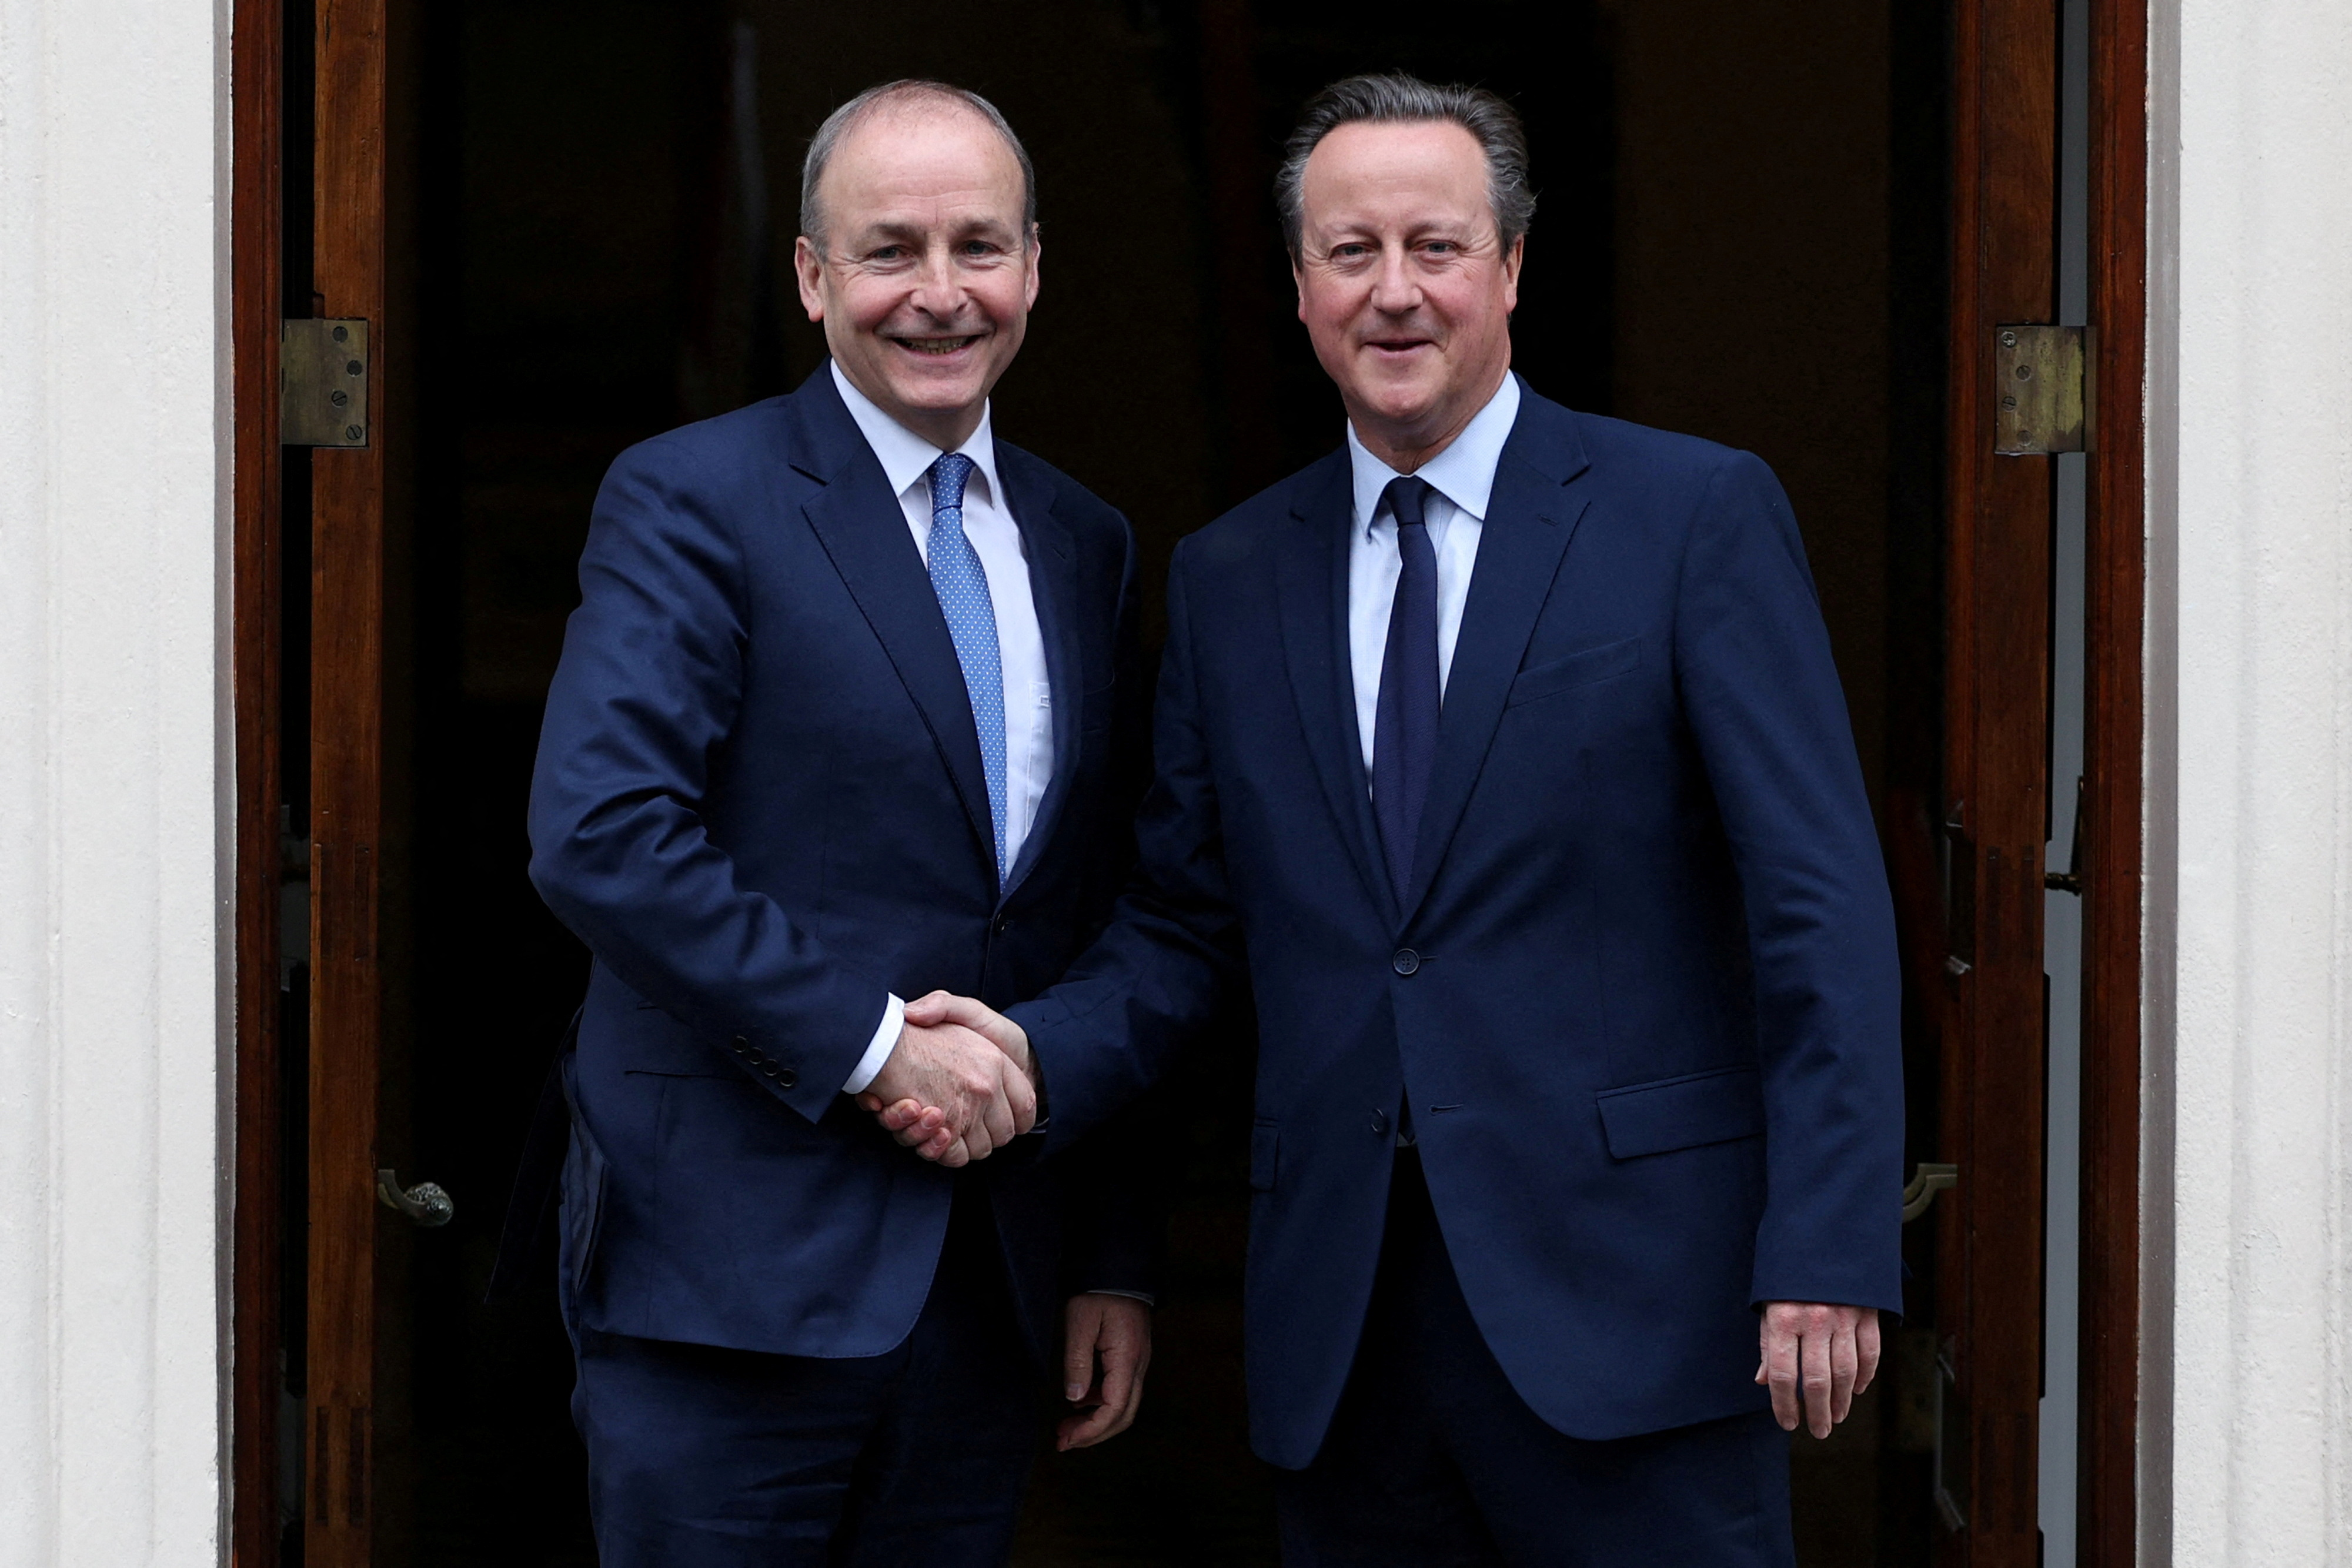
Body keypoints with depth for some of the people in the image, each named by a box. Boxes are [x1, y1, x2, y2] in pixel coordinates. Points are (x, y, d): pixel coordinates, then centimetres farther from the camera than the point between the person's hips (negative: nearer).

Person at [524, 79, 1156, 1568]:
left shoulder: (1084, 547, 14)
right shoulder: (693, 501, -5)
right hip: (734, 1272, -5)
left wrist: (1116, 1255, 13)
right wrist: (870, 1041, -18)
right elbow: (600, 837, -17)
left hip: (988, 1292, 6)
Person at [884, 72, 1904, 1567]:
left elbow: (1819, 899, -5)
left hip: (1624, 1304, -4)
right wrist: (1035, 1053, -5)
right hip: (1345, 1319, 4)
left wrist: (1827, 1256, -13)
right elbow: (1187, 924, 16)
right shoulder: (1229, 578, 13)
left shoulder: (1698, 517, 0)